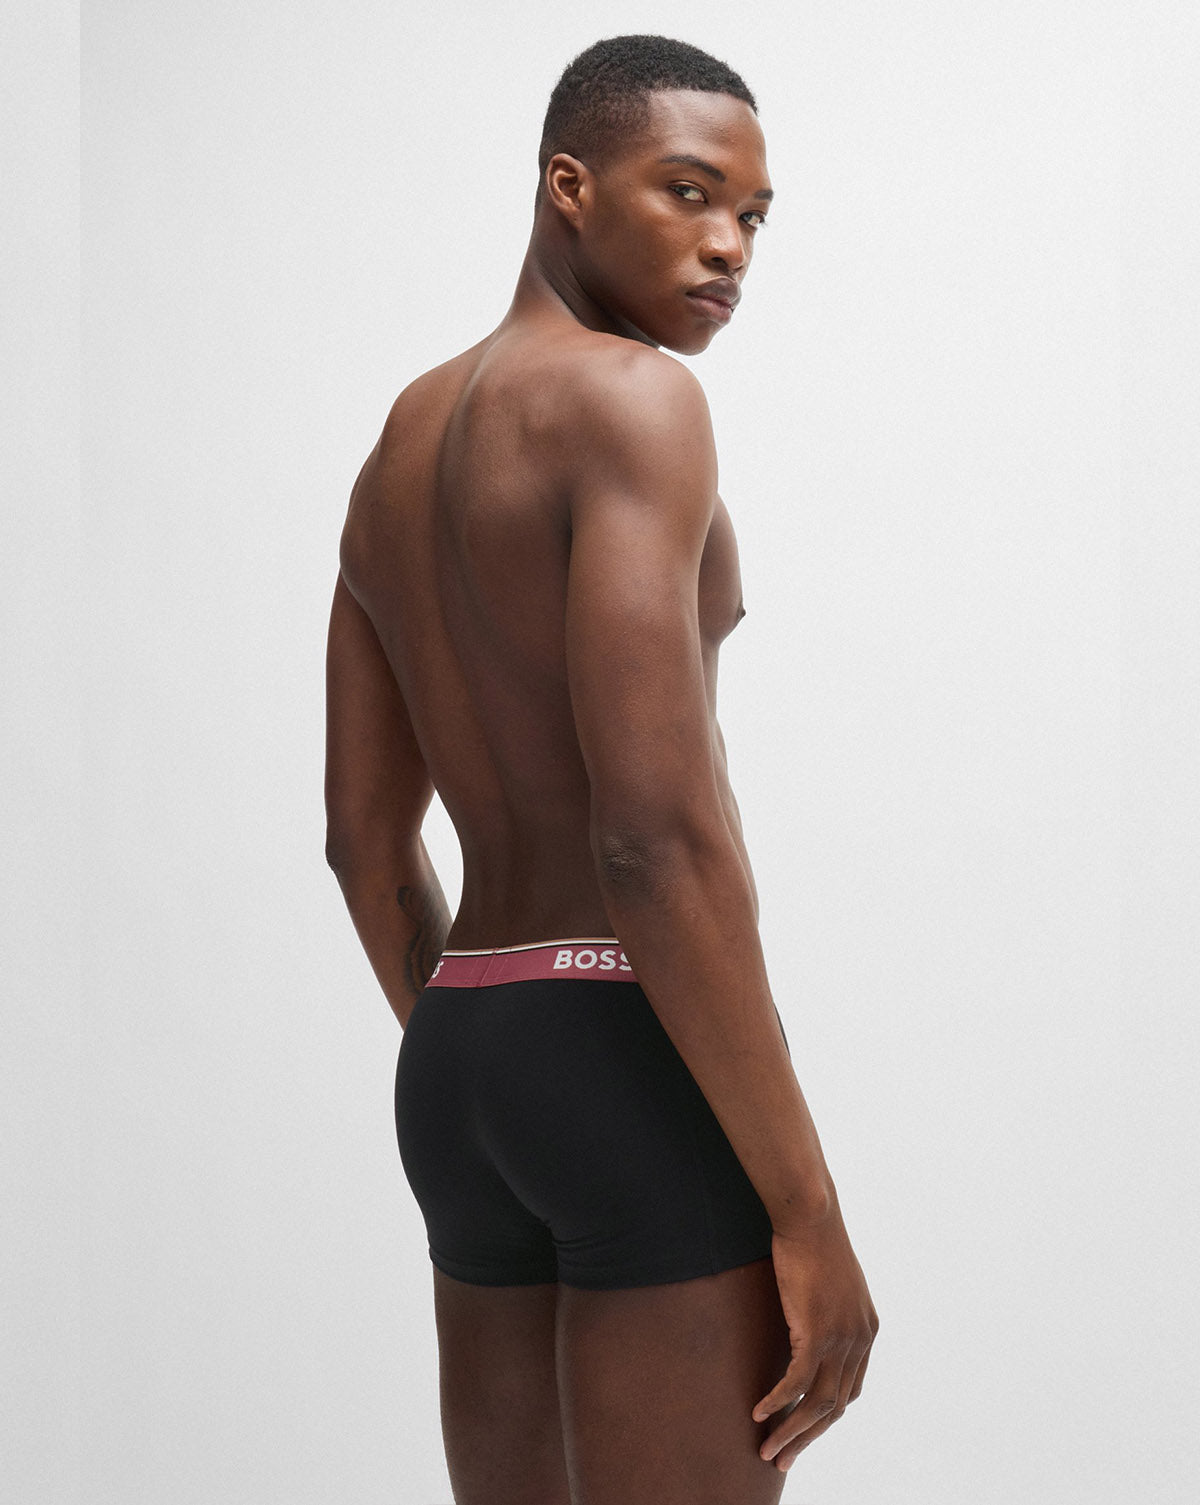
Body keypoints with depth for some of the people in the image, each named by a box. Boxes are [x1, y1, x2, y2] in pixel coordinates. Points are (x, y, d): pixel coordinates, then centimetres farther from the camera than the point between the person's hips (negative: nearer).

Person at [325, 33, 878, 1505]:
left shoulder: (400, 451, 16)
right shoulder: (634, 400, -14)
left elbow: (366, 840, 20)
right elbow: (656, 830, -23)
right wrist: (811, 1215, -19)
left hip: (466, 1076, 9)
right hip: (658, 1090, -9)